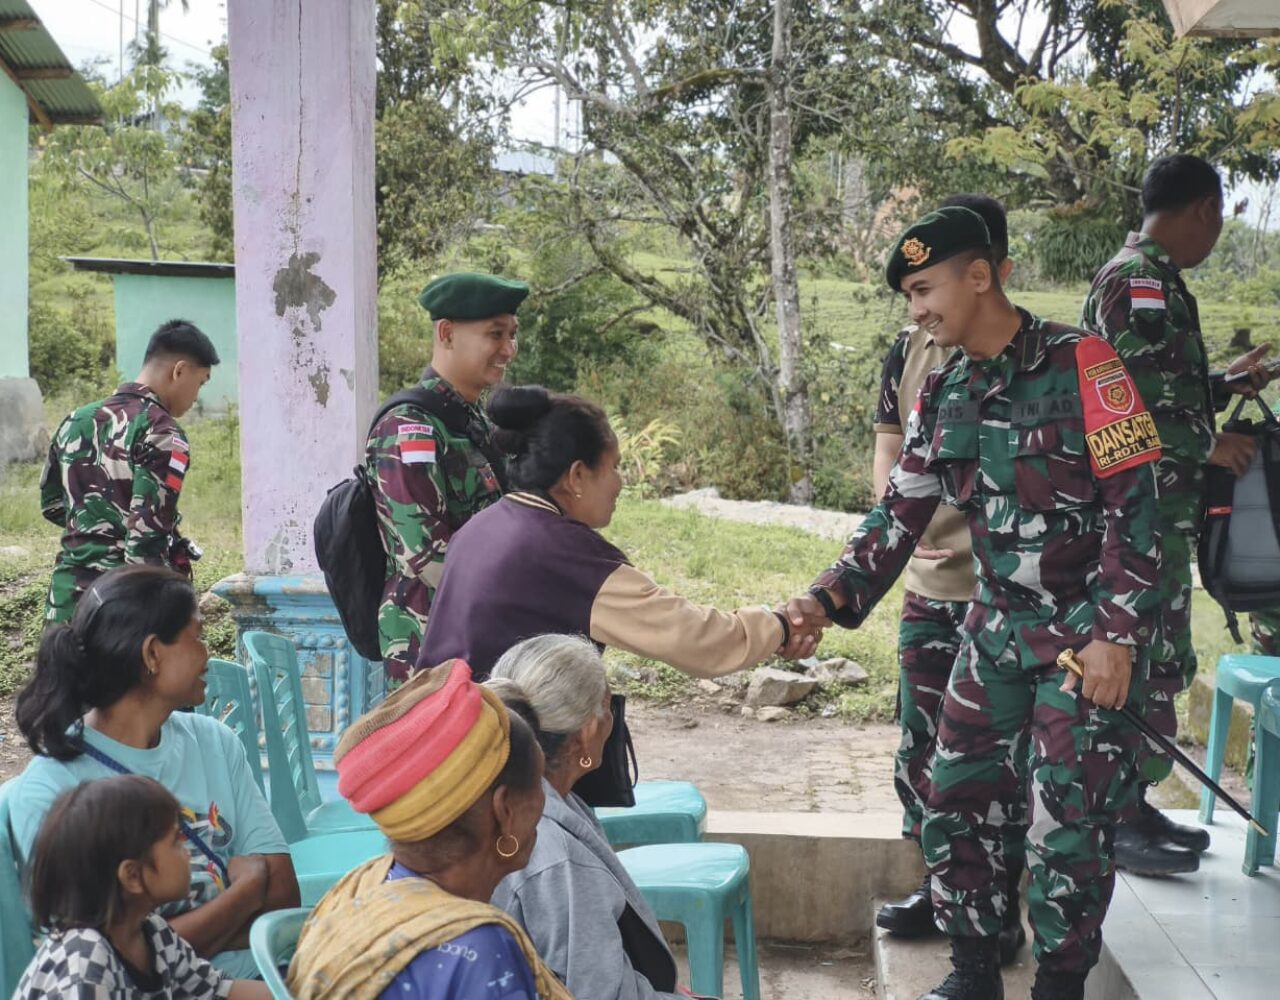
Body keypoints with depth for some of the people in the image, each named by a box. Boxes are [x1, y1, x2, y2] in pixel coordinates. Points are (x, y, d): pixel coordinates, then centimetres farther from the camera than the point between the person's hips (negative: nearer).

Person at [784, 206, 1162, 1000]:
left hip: (1090, 628, -6)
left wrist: (1117, 635, -18)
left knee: (1070, 816, -3)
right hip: (998, 625, 6)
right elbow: (901, 514, 6)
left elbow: (1135, 504, -16)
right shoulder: (942, 393, 5)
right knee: (956, 795, 8)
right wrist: (828, 599, -6)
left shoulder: (1081, 365, -15)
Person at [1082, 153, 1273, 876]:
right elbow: (1134, 401, -23)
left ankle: (1131, 804, 24)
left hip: (1161, 508, 10)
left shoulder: (1152, 280, 17)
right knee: (1146, 659, -5)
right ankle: (1121, 817, 3)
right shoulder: (1139, 281, -16)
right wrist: (1210, 445, -12)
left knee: (1159, 658, 15)